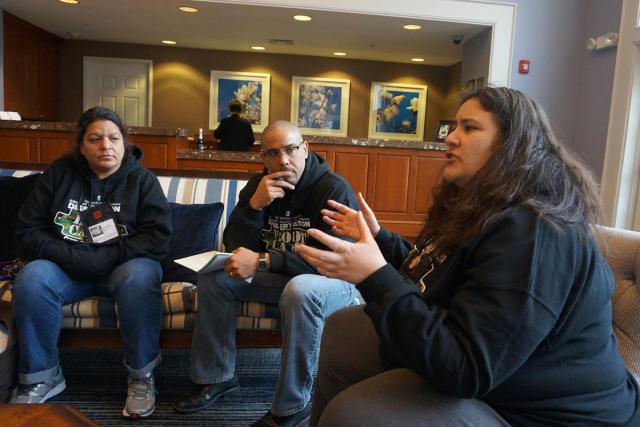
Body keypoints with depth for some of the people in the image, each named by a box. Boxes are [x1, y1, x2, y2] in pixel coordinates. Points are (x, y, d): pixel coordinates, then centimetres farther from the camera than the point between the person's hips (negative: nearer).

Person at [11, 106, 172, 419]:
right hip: (66, 266, 2)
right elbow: (27, 231, 1)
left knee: (140, 278, -34)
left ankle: (142, 375, -15)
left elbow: (157, 238, -12)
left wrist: (103, 259, -21)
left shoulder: (142, 179, -2)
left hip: (123, 265, -2)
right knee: (30, 280, -28)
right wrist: (72, 257, -16)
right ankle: (40, 377, -7)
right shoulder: (60, 173, 4)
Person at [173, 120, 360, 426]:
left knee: (300, 290, -38)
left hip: (334, 281, -5)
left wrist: (263, 261, -34)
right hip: (280, 276, 6)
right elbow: (234, 248, -6)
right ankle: (218, 376, 4)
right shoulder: (258, 185, -1)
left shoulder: (334, 189, -19)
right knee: (214, 275, -9)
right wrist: (254, 205, -24)